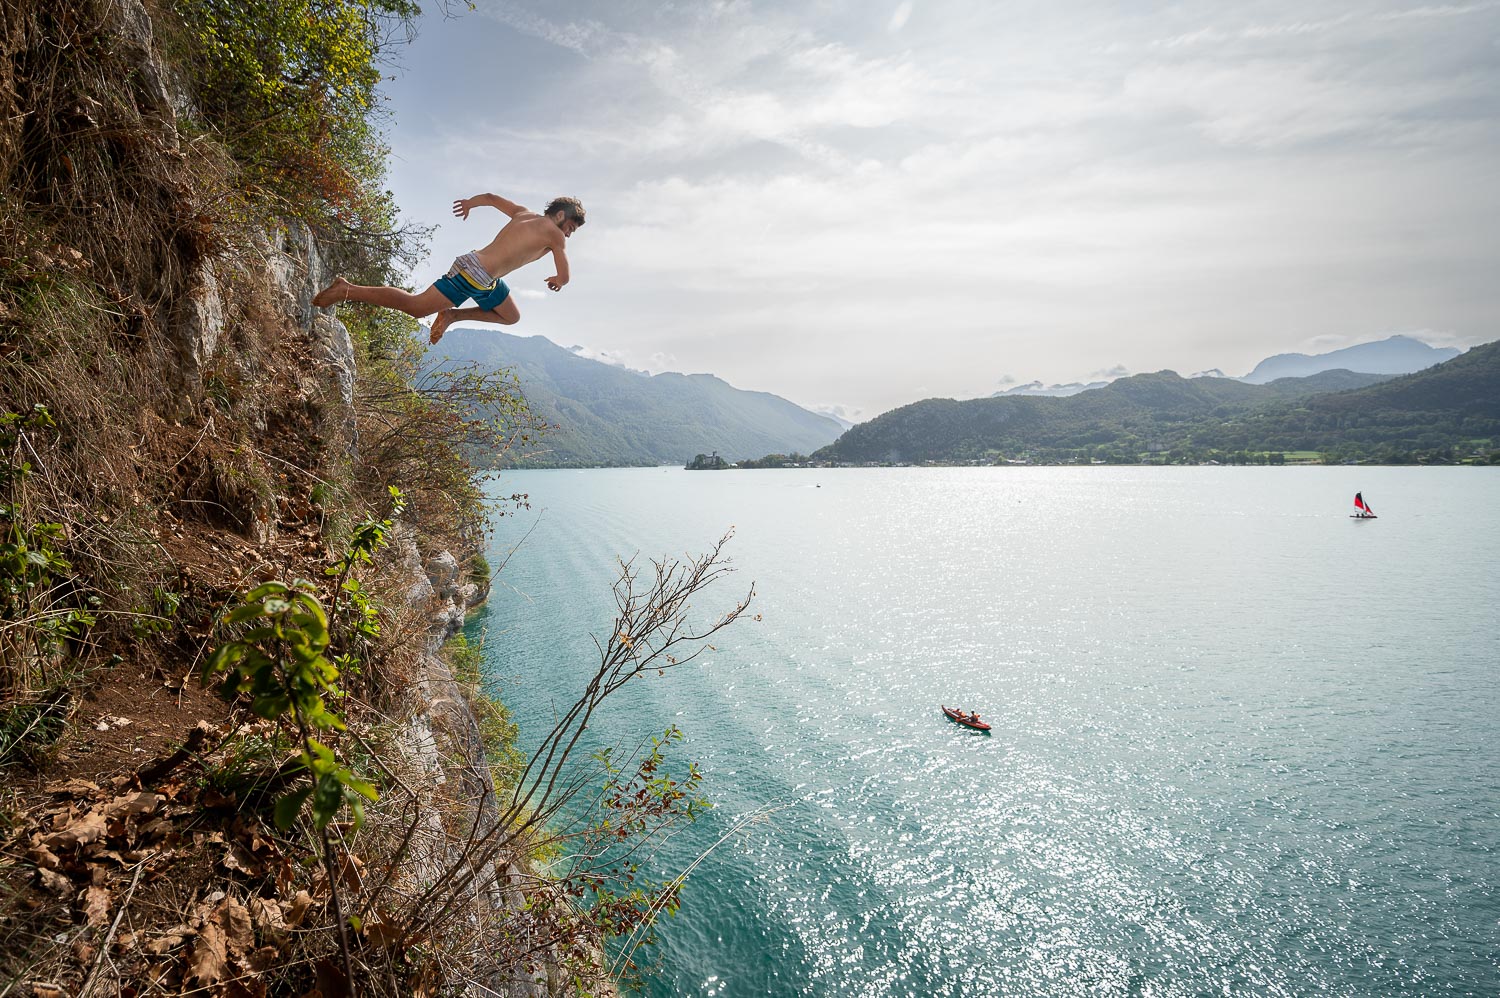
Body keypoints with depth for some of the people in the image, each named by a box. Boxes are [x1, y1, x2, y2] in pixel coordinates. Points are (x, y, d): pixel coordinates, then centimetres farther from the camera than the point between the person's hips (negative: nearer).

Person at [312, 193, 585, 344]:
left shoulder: (523, 213, 16)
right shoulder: (554, 235, -7)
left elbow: (491, 197, 28)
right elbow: (564, 278, -3)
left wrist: (469, 203, 45)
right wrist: (556, 280, 21)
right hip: (476, 274, -10)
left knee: (511, 317, 24)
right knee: (415, 306, -8)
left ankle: (453, 315, 13)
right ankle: (348, 290, -7)